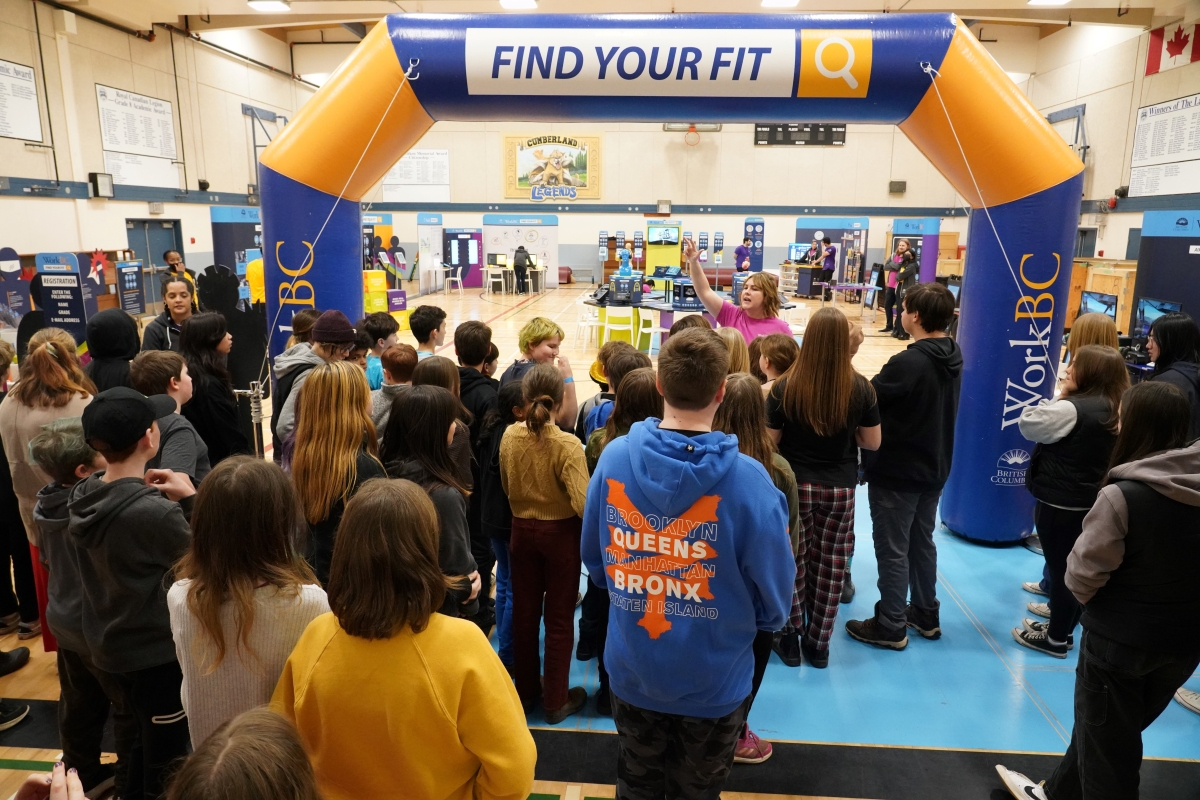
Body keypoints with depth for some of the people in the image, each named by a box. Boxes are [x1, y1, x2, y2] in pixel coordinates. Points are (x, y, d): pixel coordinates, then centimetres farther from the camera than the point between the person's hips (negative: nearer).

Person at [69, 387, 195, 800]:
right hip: (156, 651, -8)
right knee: (166, 757, 14)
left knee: (144, 740, 29)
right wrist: (189, 500, -15)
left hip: (107, 644, 8)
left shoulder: (83, 494, -7)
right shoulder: (155, 512, -33)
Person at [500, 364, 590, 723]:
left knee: (524, 611, 19)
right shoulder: (568, 445, -23)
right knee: (559, 618, 12)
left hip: (522, 530, 4)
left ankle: (525, 691, 35)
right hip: (560, 534, -4)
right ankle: (556, 701, 24)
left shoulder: (510, 436, -9)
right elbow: (582, 503, -27)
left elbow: (506, 486, 4)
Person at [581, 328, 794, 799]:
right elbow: (775, 593, -15)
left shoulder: (614, 457, -15)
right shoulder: (746, 478, -25)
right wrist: (755, 621, 8)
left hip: (631, 670, 2)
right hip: (714, 679, -2)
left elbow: (594, 556, -1)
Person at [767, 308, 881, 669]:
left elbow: (770, 440, -8)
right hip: (840, 489, 1)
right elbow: (872, 442, -2)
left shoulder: (785, 386, -15)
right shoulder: (859, 387, -10)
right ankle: (818, 644, 25)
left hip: (795, 486, -1)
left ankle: (790, 638, 25)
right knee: (831, 564, 13)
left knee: (793, 560, 13)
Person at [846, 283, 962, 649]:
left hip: (896, 471, -8)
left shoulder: (907, 363, -27)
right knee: (922, 542, 21)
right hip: (933, 467, 8)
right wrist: (881, 383, 4)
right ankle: (926, 614, 35)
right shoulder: (953, 357, 1)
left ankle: (890, 626, 17)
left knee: (892, 549, 5)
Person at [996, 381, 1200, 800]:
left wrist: (1086, 595, 3)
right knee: (1107, 727, 25)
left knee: (1107, 744, 14)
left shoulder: (1121, 496, -26)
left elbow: (1083, 574, -18)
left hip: (1119, 639, -6)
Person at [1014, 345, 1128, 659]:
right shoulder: (1115, 411, 5)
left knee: (1060, 569, 4)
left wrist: (1059, 397, -6)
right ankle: (1062, 627, 33)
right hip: (1090, 503, 9)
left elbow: (1028, 424, -13)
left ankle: (1057, 639, 18)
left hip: (1060, 505, -8)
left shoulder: (1072, 409, -24)